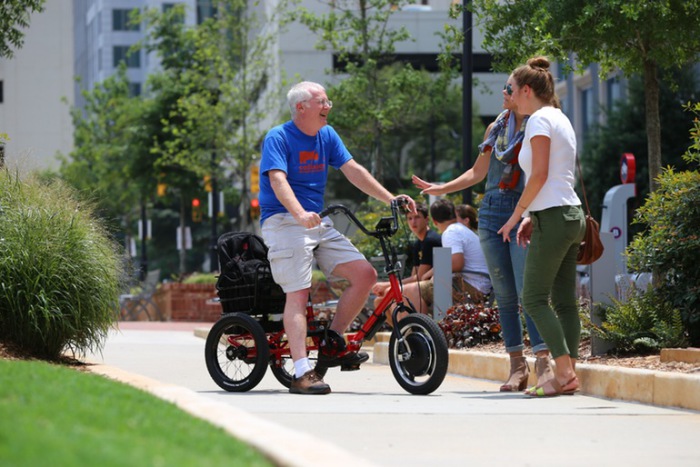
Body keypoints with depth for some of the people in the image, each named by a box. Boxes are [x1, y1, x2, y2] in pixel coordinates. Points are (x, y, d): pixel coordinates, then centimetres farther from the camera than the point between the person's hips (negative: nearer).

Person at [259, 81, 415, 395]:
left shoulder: (327, 135, 14)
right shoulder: (278, 138, -8)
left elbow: (353, 171, 12)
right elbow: (278, 181, -21)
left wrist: (390, 199, 3)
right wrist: (300, 214, -38)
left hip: (319, 223, 7)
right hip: (284, 223, -7)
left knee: (365, 275, -4)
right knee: (298, 294, -17)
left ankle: (332, 344, 5)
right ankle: (301, 373, -22)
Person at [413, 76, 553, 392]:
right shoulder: (496, 128, 16)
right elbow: (478, 172, 25)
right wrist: (442, 189, 22)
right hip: (492, 213, 6)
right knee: (504, 295, 5)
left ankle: (543, 363, -18)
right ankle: (517, 365, 9)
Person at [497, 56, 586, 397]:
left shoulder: (540, 120, -9)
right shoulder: (560, 119, 18)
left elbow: (539, 174, -16)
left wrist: (517, 214, -7)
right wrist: (531, 216, 17)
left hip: (553, 217, -9)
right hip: (571, 215, 9)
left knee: (534, 299, -7)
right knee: (565, 301, 7)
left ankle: (564, 372, -14)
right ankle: (569, 374, 4)